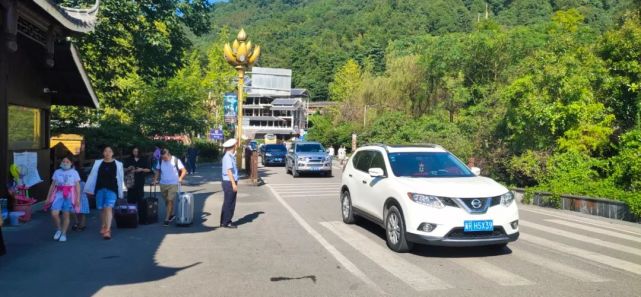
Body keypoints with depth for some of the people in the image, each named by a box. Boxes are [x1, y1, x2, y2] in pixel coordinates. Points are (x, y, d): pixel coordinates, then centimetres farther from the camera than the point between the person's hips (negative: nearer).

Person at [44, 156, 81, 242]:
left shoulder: (74, 172, 6)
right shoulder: (57, 172, 12)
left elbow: (77, 186, 3)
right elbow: (52, 185, 13)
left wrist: (78, 198, -5)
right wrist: (48, 197, 9)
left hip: (69, 195, -2)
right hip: (59, 194, 2)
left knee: (66, 215, 1)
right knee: (54, 214, -10)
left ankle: (64, 234, 12)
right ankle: (58, 229, 14)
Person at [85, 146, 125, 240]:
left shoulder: (118, 164, 3)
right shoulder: (98, 163, 9)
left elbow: (120, 179, 4)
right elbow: (92, 176, 8)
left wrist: (120, 192, 4)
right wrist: (89, 189, 5)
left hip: (111, 189, -3)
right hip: (100, 188, 3)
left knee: (108, 208, -15)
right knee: (102, 209, 12)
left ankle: (107, 230, -18)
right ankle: (103, 226, 32)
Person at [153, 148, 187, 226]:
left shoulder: (176, 160, -10)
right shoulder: (160, 161, 2)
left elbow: (184, 171, -9)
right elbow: (158, 171, 13)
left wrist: (180, 178, -25)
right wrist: (155, 180, -2)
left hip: (173, 184, -5)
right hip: (163, 184, 5)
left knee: (170, 200, -11)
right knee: (166, 201, 14)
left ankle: (166, 219, -10)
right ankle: (171, 215, 33)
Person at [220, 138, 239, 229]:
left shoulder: (231, 156, 13)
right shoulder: (228, 157, -16)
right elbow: (229, 171, -20)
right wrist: (233, 184, -22)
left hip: (232, 182, 9)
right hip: (229, 183, -9)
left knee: (231, 203, 14)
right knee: (228, 203, -2)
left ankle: (227, 221, 22)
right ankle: (225, 222, 5)